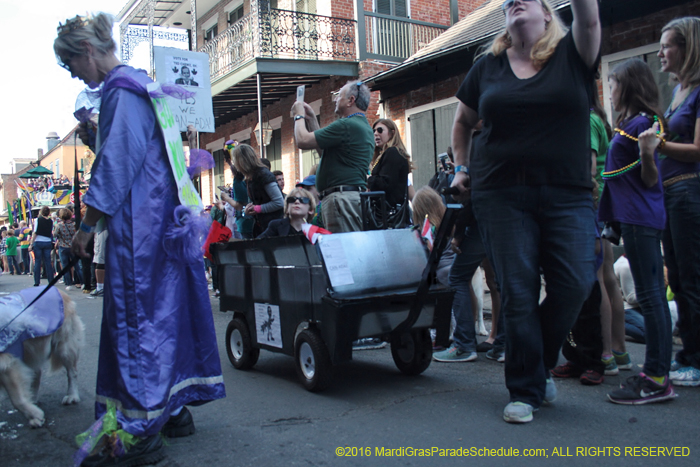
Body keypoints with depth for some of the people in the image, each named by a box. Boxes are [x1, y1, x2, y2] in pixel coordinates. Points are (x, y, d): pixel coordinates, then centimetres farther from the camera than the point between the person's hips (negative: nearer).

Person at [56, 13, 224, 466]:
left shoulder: (121, 91, -11)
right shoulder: (138, 85, 19)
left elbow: (117, 166, -17)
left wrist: (87, 227, -14)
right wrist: (94, 137, 13)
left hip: (137, 225, -10)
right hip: (163, 218, 10)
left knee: (135, 315, -6)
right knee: (166, 308, 13)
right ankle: (174, 407, 23)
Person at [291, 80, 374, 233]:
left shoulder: (347, 125, -13)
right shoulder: (364, 126, 21)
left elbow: (303, 141, -12)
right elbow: (323, 149, 27)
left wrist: (299, 116, 7)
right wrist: (311, 119, 28)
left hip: (342, 197, -11)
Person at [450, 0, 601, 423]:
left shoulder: (572, 55, 7)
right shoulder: (488, 66, 12)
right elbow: (463, 123, 23)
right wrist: (463, 169, 15)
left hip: (568, 195, 0)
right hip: (502, 195, 1)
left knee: (575, 284, -9)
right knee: (518, 293, -3)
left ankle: (541, 362, 18)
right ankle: (526, 391, 9)